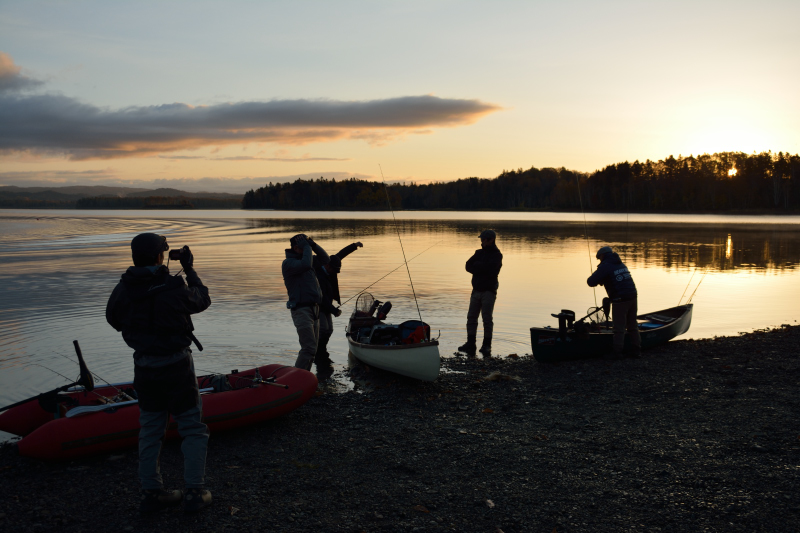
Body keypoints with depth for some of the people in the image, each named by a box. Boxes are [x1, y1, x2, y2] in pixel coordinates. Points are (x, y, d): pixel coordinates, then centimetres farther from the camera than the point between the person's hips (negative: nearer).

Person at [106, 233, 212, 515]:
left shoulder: (123, 289, -6)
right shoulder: (173, 288, -16)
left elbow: (114, 319, 9)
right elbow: (202, 300, 2)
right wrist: (189, 269, 12)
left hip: (144, 367, 5)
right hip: (176, 366, -4)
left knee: (150, 429, 16)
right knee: (192, 428, 7)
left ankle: (151, 493, 21)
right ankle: (194, 492, 6)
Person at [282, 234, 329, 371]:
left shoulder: (305, 258, 16)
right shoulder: (288, 263, -10)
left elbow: (325, 259, 18)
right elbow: (305, 264, -28)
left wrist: (313, 245, 5)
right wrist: (307, 246, -14)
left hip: (314, 309, 9)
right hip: (302, 311, -9)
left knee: (312, 347, 11)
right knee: (309, 348, -15)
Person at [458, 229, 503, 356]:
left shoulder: (496, 255, -3)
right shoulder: (479, 253, 15)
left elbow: (489, 268, -19)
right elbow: (468, 266, 4)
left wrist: (476, 266, -5)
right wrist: (481, 269, -11)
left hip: (489, 291, -6)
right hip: (476, 290, 6)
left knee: (487, 318, -8)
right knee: (471, 317, 2)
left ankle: (486, 346, -4)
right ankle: (470, 344, 6)